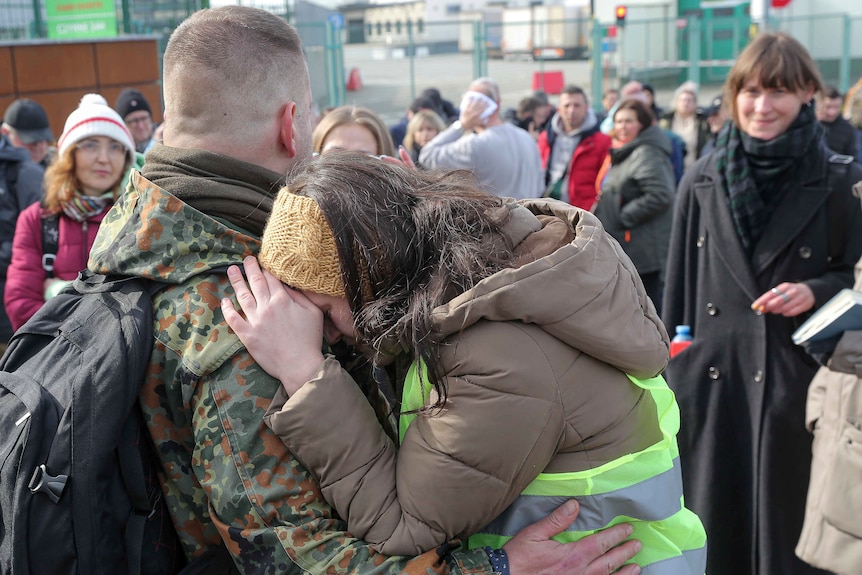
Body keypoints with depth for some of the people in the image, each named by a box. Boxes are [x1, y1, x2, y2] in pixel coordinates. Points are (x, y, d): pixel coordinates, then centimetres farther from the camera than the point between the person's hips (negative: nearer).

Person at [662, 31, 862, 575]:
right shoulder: (701, 181, 4)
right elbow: (679, 286, 6)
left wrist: (815, 291, -15)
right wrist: (669, 370, 5)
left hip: (795, 380, -2)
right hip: (709, 377, 2)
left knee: (786, 521, 8)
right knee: (712, 520, 11)